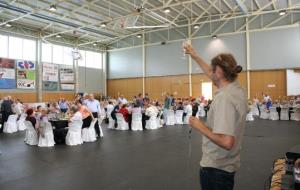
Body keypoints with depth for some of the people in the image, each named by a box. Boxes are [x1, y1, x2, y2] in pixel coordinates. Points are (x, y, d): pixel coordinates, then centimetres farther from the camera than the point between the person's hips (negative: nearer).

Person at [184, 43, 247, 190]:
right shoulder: (236, 89, 0)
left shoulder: (224, 97, -28)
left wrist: (200, 127, -21)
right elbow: (213, 75, 18)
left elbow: (226, 142, -34)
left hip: (215, 167, -9)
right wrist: (194, 56, 23)